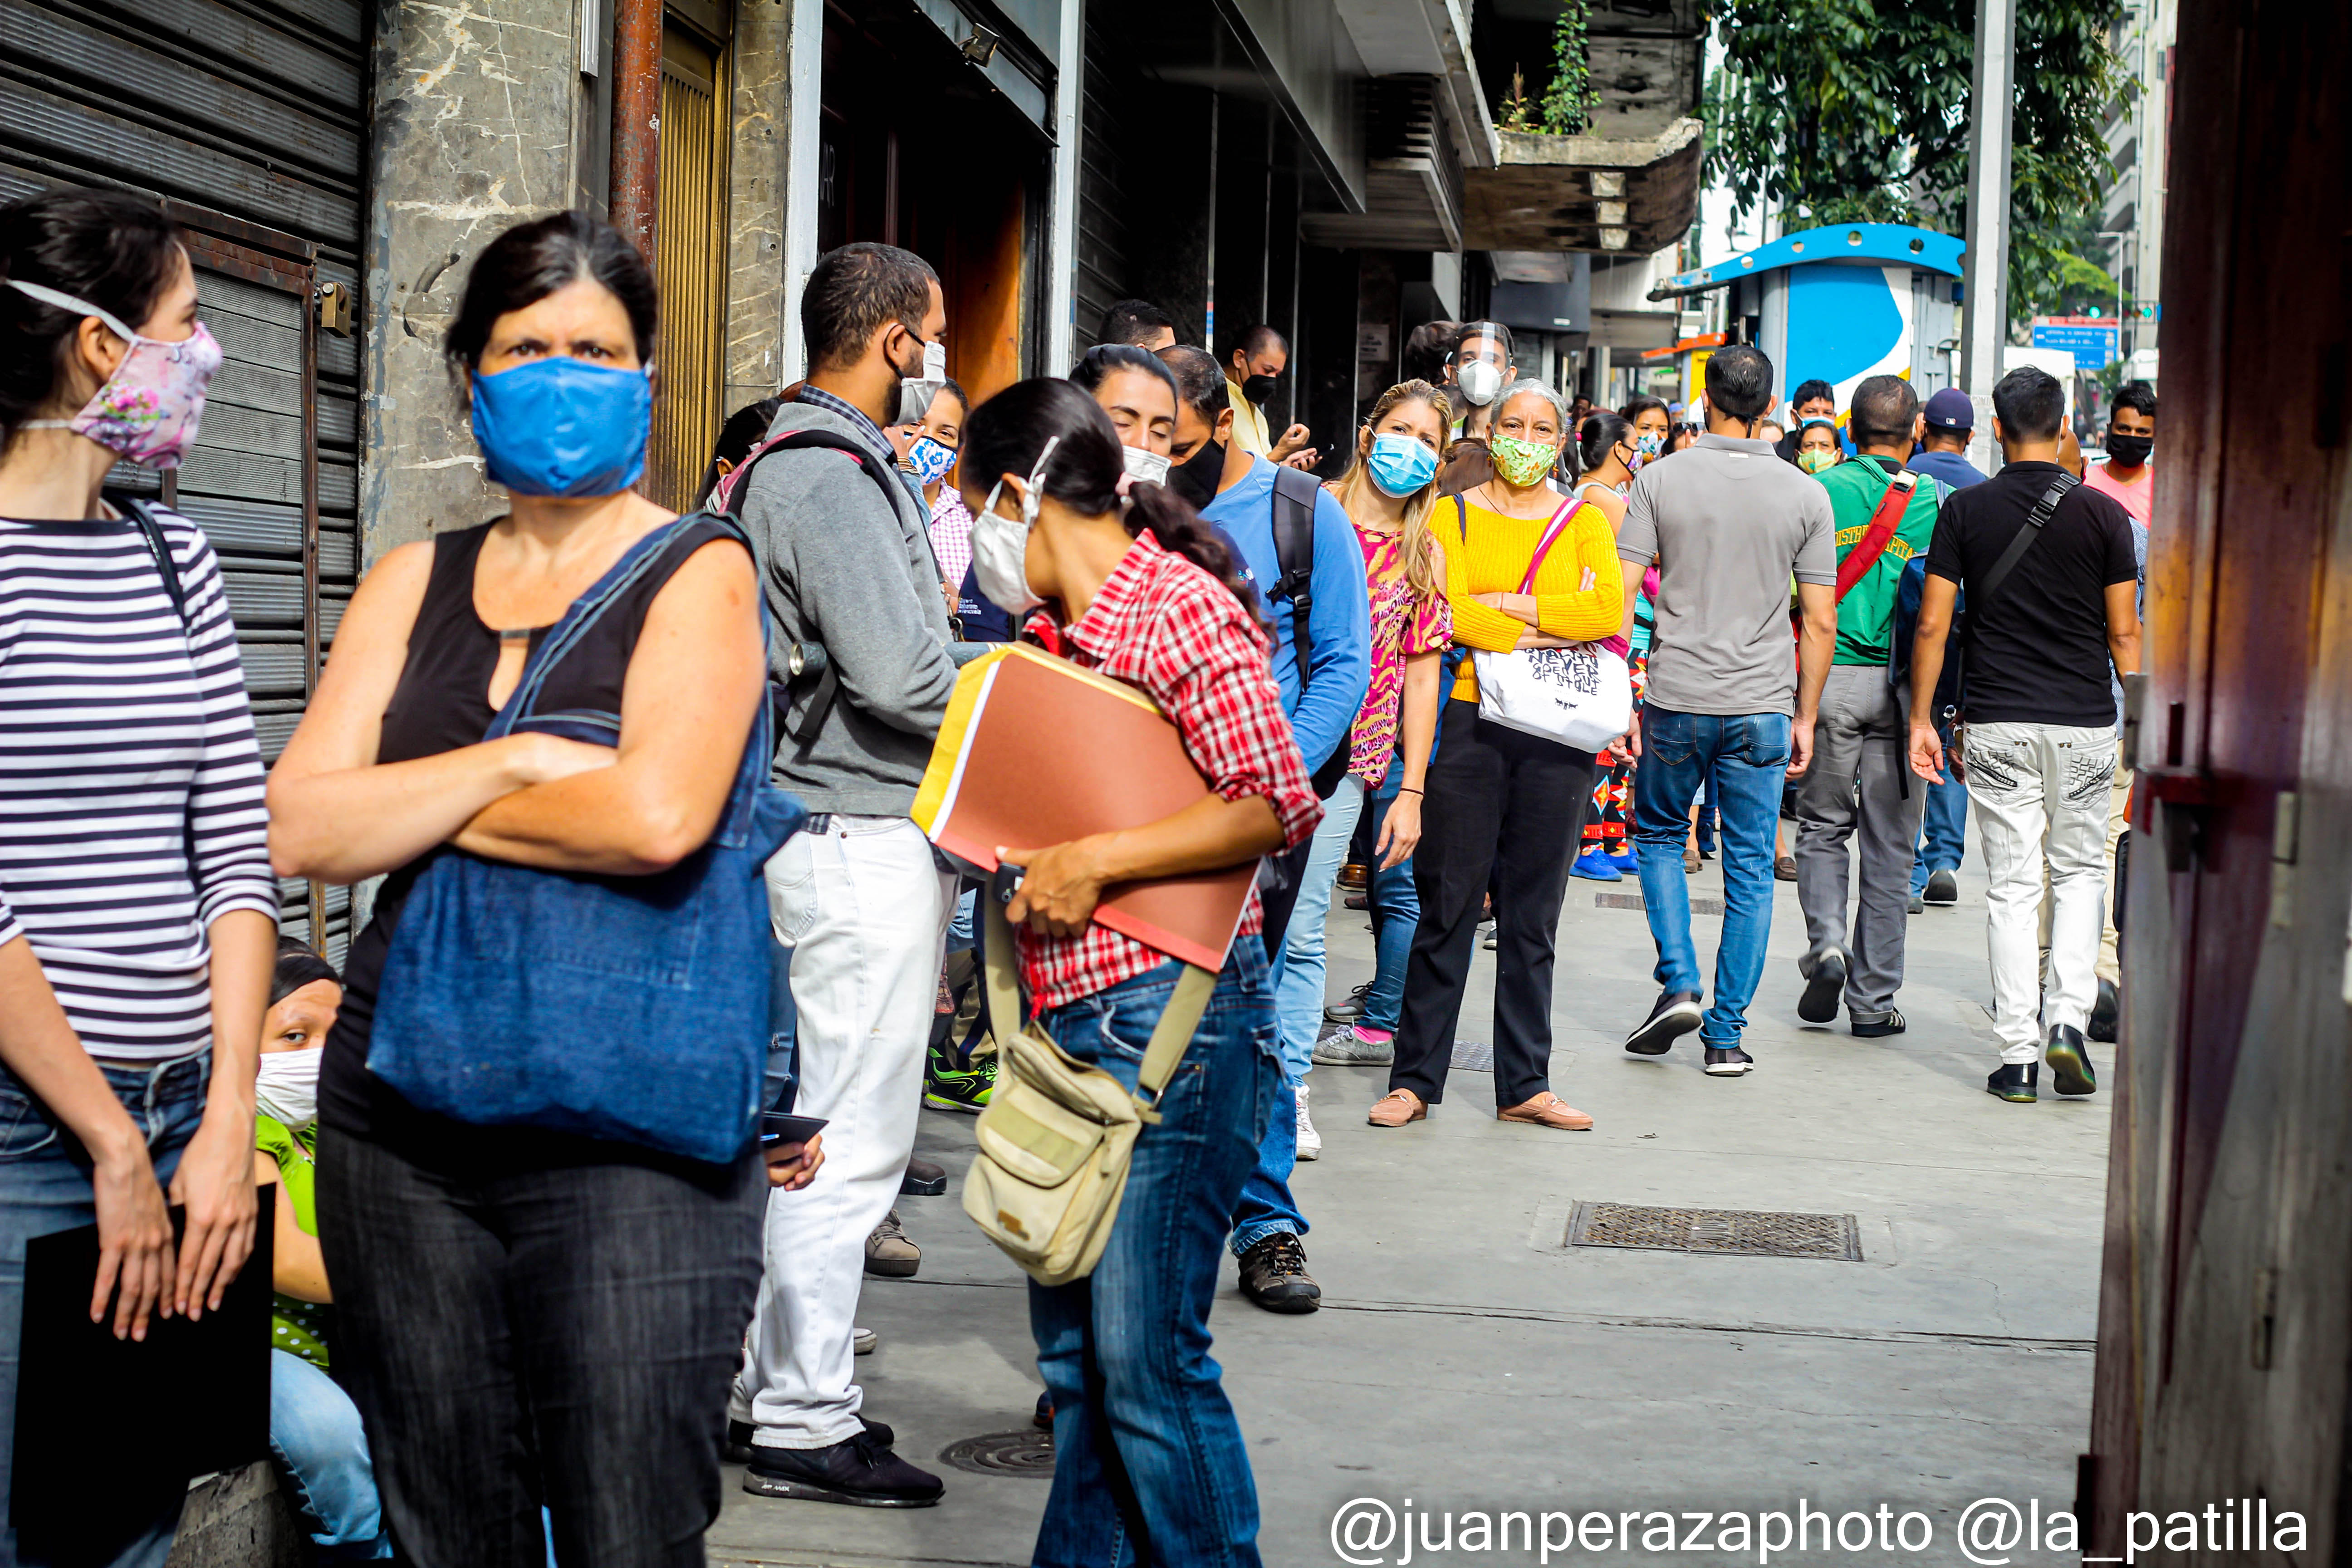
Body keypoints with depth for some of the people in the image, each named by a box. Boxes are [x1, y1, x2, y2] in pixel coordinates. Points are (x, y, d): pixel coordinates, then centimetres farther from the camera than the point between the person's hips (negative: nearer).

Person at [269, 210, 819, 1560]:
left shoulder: (698, 572, -1)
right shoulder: (415, 583, 13)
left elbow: (658, 817, -20)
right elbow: (296, 830, 1)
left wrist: (416, 811, -6)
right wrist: (513, 761, -12)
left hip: (629, 1130, -5)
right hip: (401, 1115, 5)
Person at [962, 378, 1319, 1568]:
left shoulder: (1182, 609, -12)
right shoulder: (1051, 629, 15)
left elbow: (1279, 806, -18)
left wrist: (1093, 863, -18)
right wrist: (1016, 859, 10)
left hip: (1167, 1018, -9)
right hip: (1064, 1020, 9)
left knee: (1147, 1359, -5)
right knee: (1072, 1352, 14)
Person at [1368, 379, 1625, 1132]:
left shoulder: (1584, 521, 10)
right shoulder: (1455, 514, 6)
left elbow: (1609, 610, -7)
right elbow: (1451, 611, -10)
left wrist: (1509, 604, -11)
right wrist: (1550, 636, -11)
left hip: (1557, 735, 2)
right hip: (1470, 723, -2)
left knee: (1533, 915, 7)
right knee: (1446, 906, 0)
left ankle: (1524, 1084, 14)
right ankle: (1415, 1078, 8)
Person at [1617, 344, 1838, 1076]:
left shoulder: (1660, 480, -3)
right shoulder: (1805, 494, 1)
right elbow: (1821, 622, 1)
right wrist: (1806, 718, 10)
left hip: (1675, 699, -1)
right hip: (1762, 708, 1)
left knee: (1658, 835, 20)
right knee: (1750, 869, 8)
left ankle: (1678, 983, 5)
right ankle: (1726, 1034, 10)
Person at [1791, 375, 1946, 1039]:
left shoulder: (1819, 491, 0)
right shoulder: (1934, 500, 0)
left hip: (1829, 679, 0)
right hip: (1903, 685, 0)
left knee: (1822, 825, 16)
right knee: (1889, 847, 7)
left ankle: (1826, 946, -7)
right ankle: (1873, 1000, 10)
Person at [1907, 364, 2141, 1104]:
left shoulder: (1964, 509, -1)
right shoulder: (2103, 514, -2)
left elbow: (1931, 624, -2)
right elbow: (2124, 633, -1)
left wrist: (1922, 719, 6)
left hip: (1998, 724, 0)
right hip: (2084, 724, 0)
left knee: (2012, 884, 4)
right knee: (2079, 872, 16)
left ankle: (2018, 1055, 3)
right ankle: (2067, 1018, 0)